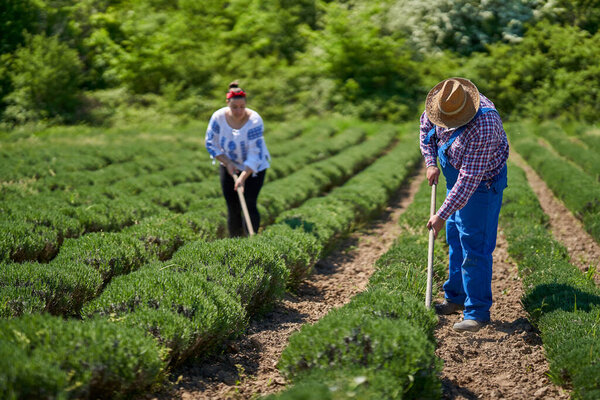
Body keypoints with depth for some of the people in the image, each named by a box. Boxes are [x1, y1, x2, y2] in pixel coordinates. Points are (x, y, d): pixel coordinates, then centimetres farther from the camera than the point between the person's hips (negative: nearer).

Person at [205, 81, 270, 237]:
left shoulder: (254, 120, -25)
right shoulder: (219, 117, -17)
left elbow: (255, 153, -27)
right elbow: (210, 143, -5)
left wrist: (243, 177, -33)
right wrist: (227, 162, -13)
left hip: (254, 167, -3)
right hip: (228, 165, 3)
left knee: (249, 205, -12)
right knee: (232, 207, 3)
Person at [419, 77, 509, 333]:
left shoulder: (483, 127, -36)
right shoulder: (446, 101, -13)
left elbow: (469, 180, -35)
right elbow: (426, 126, 10)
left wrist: (442, 215, -32)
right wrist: (431, 163, -1)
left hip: (482, 185, -8)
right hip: (456, 179, 9)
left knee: (475, 247, -8)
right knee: (454, 239, 17)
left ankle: (478, 312, 0)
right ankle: (456, 297, 30)